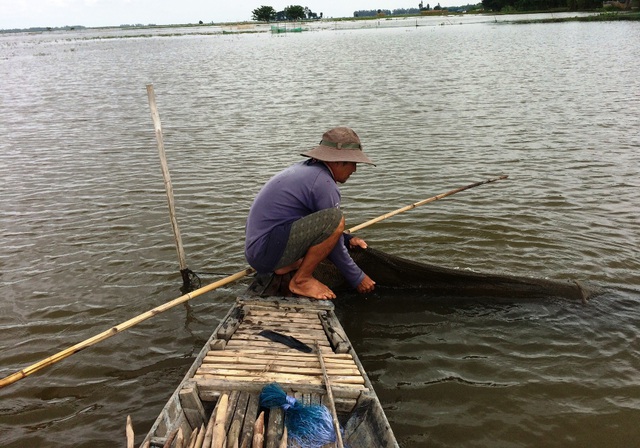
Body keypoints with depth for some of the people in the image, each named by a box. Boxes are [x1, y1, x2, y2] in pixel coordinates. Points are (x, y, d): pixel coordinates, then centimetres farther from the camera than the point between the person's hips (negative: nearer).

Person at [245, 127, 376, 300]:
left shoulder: (303, 168, 12)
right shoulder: (324, 184, -15)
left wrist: (347, 238, 21)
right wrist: (357, 279, 2)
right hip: (266, 252, -10)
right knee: (335, 220, -21)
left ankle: (286, 265, 13)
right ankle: (301, 280, -8)